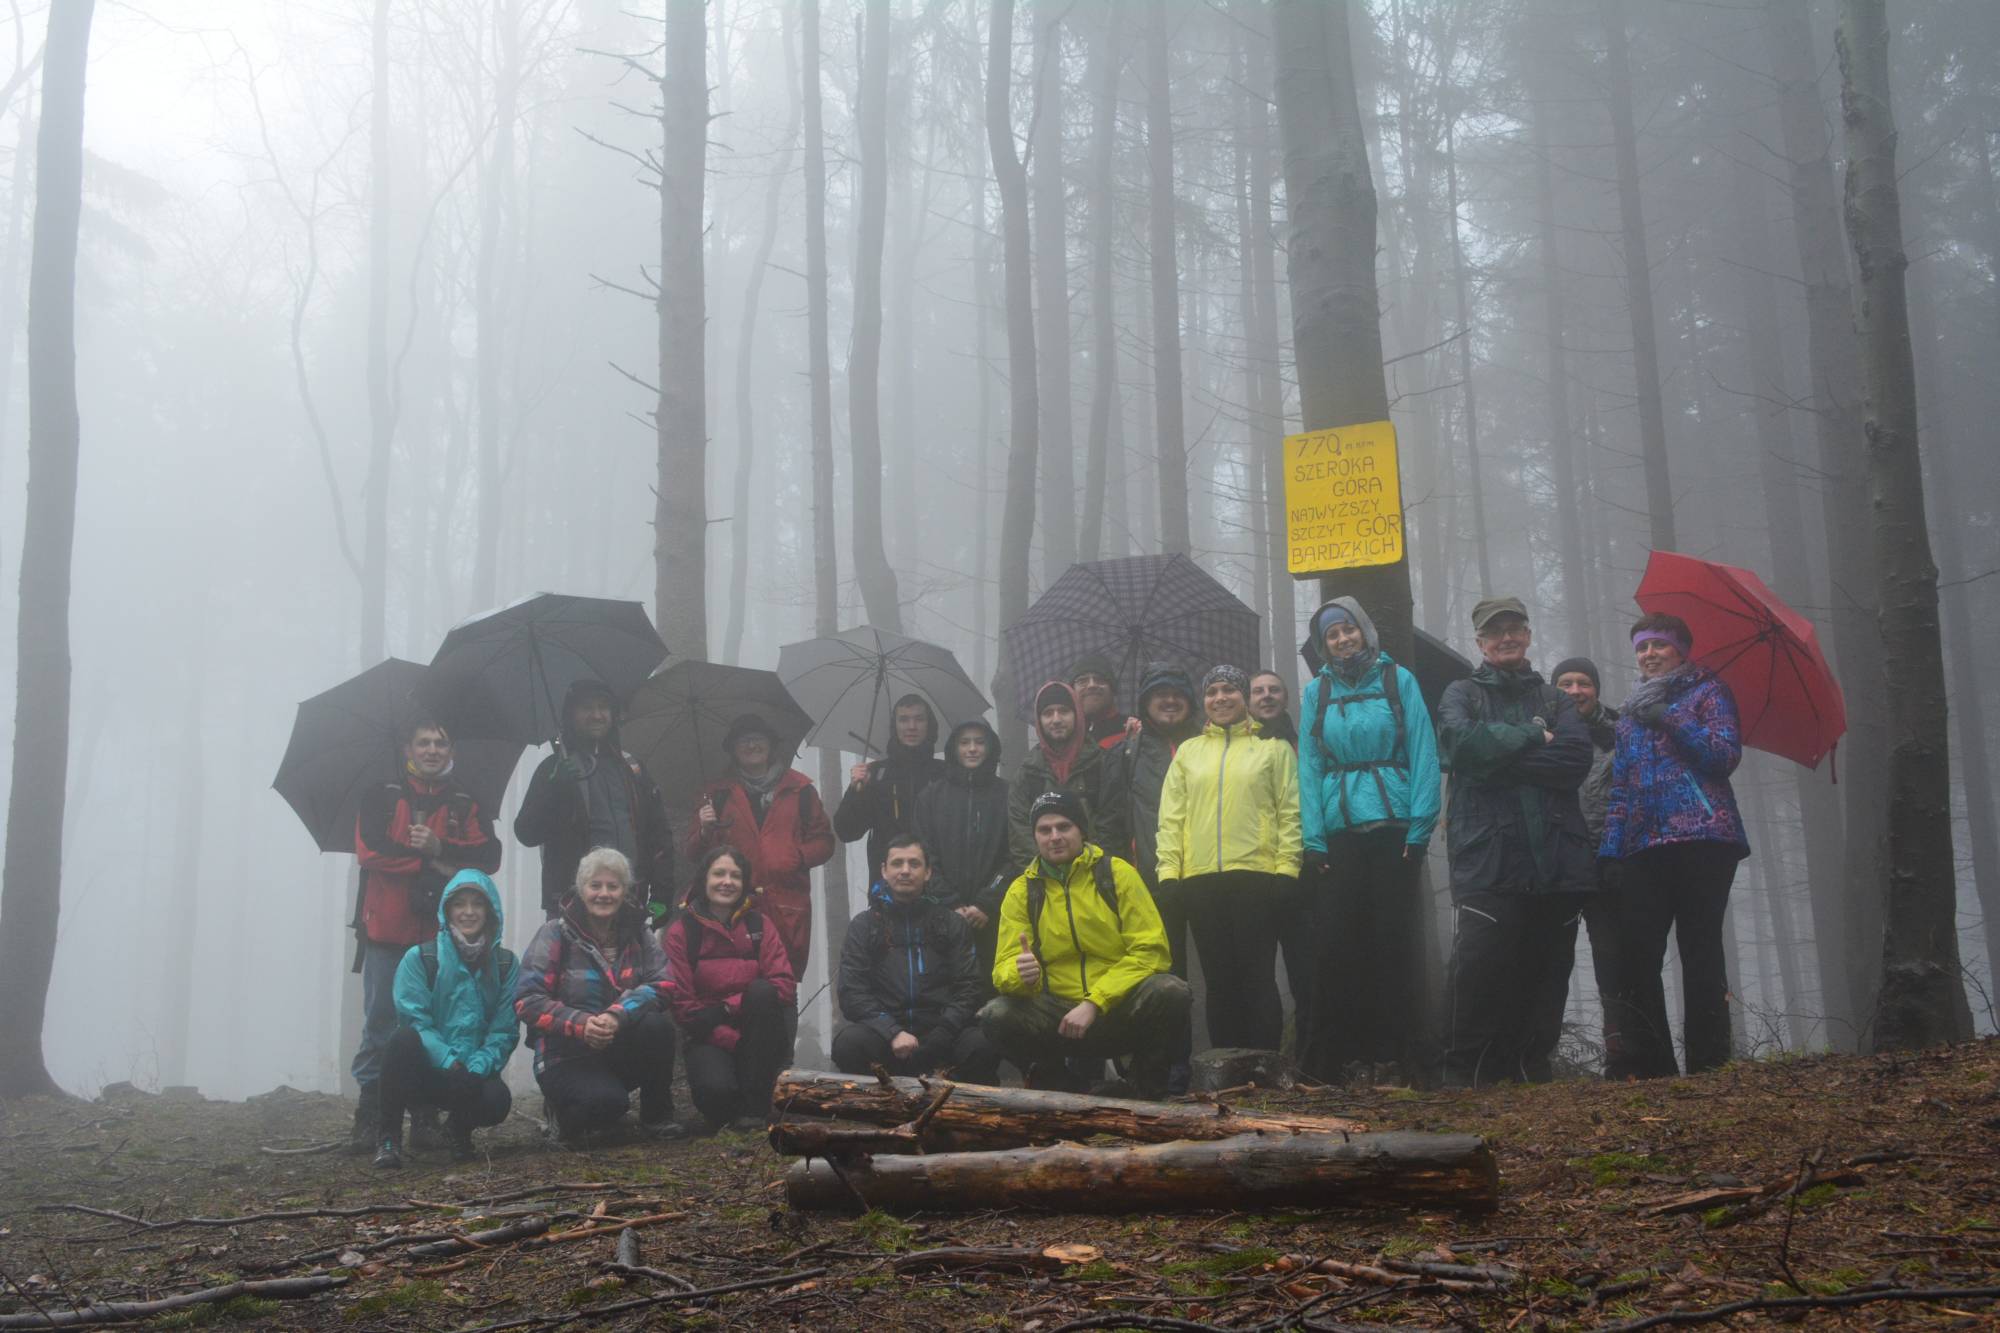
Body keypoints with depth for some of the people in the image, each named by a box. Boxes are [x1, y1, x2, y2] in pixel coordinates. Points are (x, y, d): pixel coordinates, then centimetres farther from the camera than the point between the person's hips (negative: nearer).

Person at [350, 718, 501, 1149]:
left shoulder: (465, 806, 15)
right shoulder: (381, 797, 10)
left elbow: (489, 856, 0)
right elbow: (369, 848, -7)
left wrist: (438, 847, -12)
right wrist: (430, 865, -12)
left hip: (441, 934, 1)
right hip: (386, 931, -1)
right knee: (379, 1021, -2)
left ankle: (427, 1115, 9)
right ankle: (370, 1115, 1)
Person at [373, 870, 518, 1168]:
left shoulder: (506, 965, 4)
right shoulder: (420, 958, -2)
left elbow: (504, 1030, -1)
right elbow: (415, 1020, -10)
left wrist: (478, 1067, -19)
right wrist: (449, 1062, -24)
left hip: (474, 1075, 2)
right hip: (426, 1070, -1)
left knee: (497, 1100, -33)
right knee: (403, 1039, -35)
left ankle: (460, 1128, 7)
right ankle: (389, 1137, -19)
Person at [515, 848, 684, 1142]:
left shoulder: (638, 934, 4)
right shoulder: (556, 934, -6)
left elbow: (661, 985, -12)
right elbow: (527, 1000, -13)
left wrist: (618, 1015, -31)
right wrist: (579, 1024, -29)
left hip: (621, 1051, 4)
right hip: (566, 1057, -3)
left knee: (658, 1026, -28)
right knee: (606, 1102, -34)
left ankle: (657, 1115, -6)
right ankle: (567, 1115, 3)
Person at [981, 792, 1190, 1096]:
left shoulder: (1117, 874, -2)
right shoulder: (1022, 891, 3)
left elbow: (1150, 952, -9)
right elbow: (1004, 968, -1)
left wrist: (1094, 1003, -18)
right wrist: (1021, 974, -27)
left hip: (1119, 1012, -1)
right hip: (1058, 1016, 1)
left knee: (1170, 992, -31)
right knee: (996, 1016, -25)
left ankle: (1152, 1089, -3)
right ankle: (1056, 1083, 4)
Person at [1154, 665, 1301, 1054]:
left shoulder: (1272, 748, 9)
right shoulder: (1188, 752, 18)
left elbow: (1290, 813, 3)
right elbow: (1171, 817, 12)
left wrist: (1287, 867, -7)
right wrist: (1168, 870, 2)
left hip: (1256, 874, -3)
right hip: (1200, 879, 3)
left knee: (1257, 977, -4)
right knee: (1218, 979, 6)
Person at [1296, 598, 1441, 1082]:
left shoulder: (1398, 680, 4)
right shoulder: (1316, 692, 10)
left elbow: (1423, 755, -1)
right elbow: (1309, 767, 6)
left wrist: (1419, 828, -9)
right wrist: (1313, 839, -3)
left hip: (1393, 828, -1)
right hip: (1338, 834, 2)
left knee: (1394, 943, 0)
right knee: (1334, 946, -1)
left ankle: (1395, 1054, 5)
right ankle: (1326, 1060, 4)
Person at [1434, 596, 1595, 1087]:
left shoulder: (1554, 699, 20)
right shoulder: (1462, 695, 14)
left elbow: (1576, 756, -1)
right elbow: (1462, 740, -9)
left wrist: (1499, 756, -8)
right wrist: (1532, 737, -3)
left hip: (1555, 858, 3)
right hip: (1488, 858, -3)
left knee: (1546, 972, 4)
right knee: (1478, 971, -10)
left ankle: (1531, 1069, 13)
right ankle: (1463, 1076, -3)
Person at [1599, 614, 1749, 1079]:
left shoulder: (1707, 691, 9)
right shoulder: (1632, 711, 23)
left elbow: (1726, 755, -7)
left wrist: (1668, 718, -9)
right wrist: (1610, 846, 9)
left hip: (1701, 838, -5)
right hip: (1644, 848, 5)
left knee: (1700, 952, -6)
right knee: (1634, 955, -6)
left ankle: (1709, 1062, -4)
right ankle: (1646, 1062, -3)